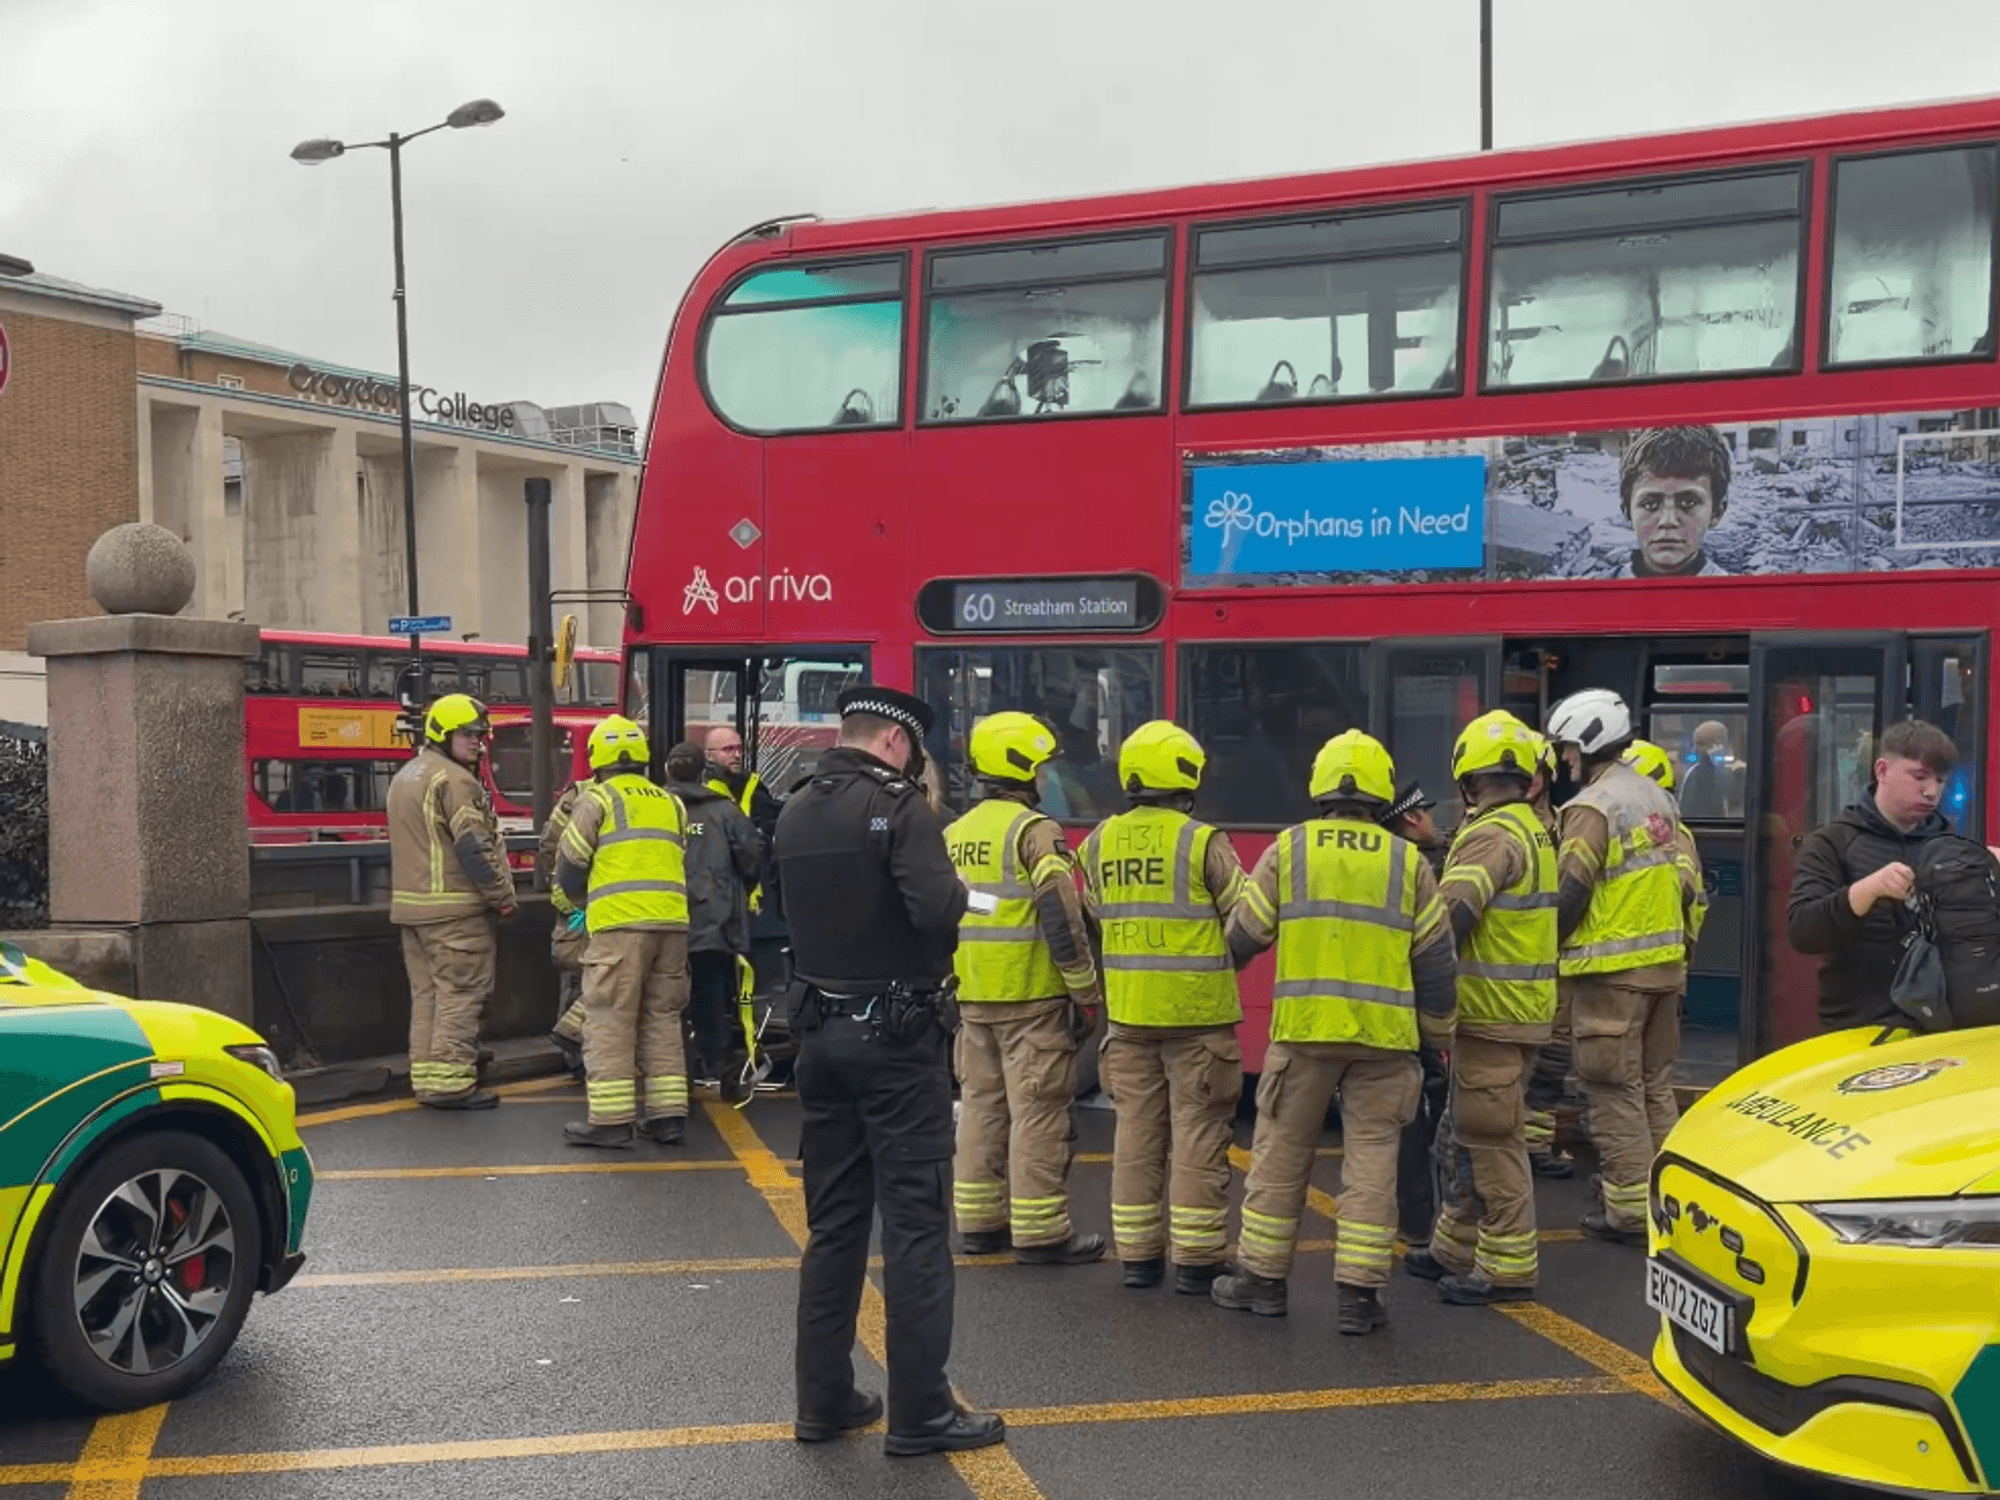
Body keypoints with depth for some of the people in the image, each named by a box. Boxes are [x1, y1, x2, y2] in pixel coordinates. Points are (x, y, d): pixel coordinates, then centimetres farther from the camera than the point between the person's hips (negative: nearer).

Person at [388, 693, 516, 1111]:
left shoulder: (404, 778, 18)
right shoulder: (454, 781, -14)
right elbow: (474, 848, -18)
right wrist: (502, 896, -11)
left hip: (411, 905, 10)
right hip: (455, 909, -10)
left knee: (426, 994, 13)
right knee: (460, 994, -5)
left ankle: (425, 1076, 16)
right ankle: (450, 1082, -5)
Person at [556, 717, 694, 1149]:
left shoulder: (597, 800, 3)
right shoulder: (671, 804, 19)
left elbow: (569, 869, 5)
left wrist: (585, 902, 24)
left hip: (620, 923, -5)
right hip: (672, 922, 5)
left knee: (610, 1020, -1)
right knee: (662, 1017, 12)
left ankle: (611, 1118, -4)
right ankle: (668, 1113, 11)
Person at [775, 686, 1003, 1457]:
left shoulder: (794, 813, 9)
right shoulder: (898, 807, -14)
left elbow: (802, 908, 12)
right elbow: (938, 912, -24)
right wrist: (957, 892, -4)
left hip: (821, 1032, 7)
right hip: (897, 1038, -7)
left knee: (833, 1220, 13)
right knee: (915, 1222, -1)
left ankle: (823, 1399, 19)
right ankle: (919, 1411, 4)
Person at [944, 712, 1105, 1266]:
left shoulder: (953, 835, 12)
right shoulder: (1035, 832, -12)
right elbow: (1062, 920, -17)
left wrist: (949, 988, 22)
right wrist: (1087, 993, -10)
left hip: (973, 1000, 8)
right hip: (1032, 997, -7)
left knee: (980, 1104, 14)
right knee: (1037, 1111, -2)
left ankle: (979, 1221, 20)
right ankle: (1040, 1233, 1)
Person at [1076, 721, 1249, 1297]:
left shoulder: (1100, 843, 4)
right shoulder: (1202, 843, -11)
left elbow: (1096, 920, 10)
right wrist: (1218, 955, 12)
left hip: (1128, 1012, 5)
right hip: (1197, 1012, -5)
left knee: (1136, 1131, 12)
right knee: (1197, 1135, 3)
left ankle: (1137, 1256, 17)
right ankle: (1196, 1261, 7)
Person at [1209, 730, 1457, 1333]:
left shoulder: (1287, 850, 2)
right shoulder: (1407, 861, 4)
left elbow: (1243, 935, 6)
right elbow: (1436, 960, 7)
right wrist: (1438, 1035, 18)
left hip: (1303, 1028, 0)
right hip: (1383, 1035, 1)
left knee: (1281, 1154, 11)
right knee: (1370, 1161, 7)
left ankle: (1262, 1277, 20)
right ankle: (1359, 1293, 8)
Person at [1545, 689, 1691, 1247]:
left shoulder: (1593, 807, -14)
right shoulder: (1657, 798, 14)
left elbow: (1569, 895, -18)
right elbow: (1680, 881, 19)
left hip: (1611, 969, -9)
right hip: (1663, 961, 9)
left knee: (1613, 1088, -3)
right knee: (1651, 1078, 18)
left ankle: (1630, 1209, -2)